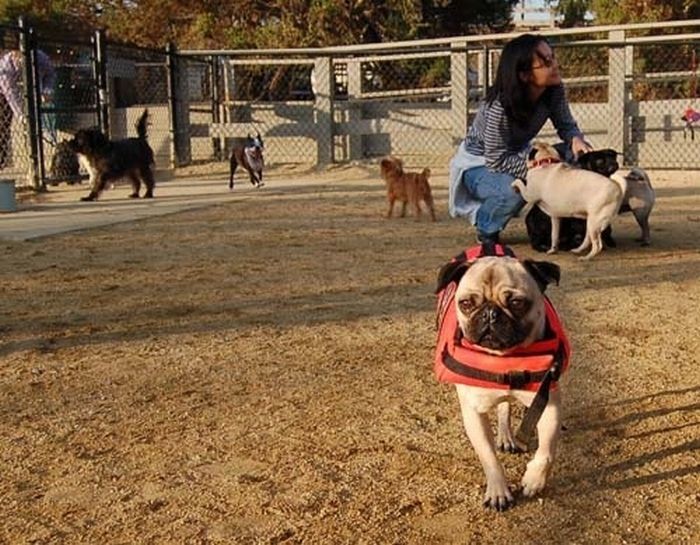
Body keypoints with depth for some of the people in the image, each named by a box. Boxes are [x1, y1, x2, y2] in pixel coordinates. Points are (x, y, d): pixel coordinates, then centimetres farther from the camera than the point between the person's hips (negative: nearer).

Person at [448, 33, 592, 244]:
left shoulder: (554, 90, -16)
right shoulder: (499, 108, -36)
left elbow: (566, 125, -6)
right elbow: (497, 161, -31)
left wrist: (576, 139, -29)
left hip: (515, 156, 7)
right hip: (478, 164, -7)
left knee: (571, 157, -15)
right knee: (513, 189, -38)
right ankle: (486, 229, -4)